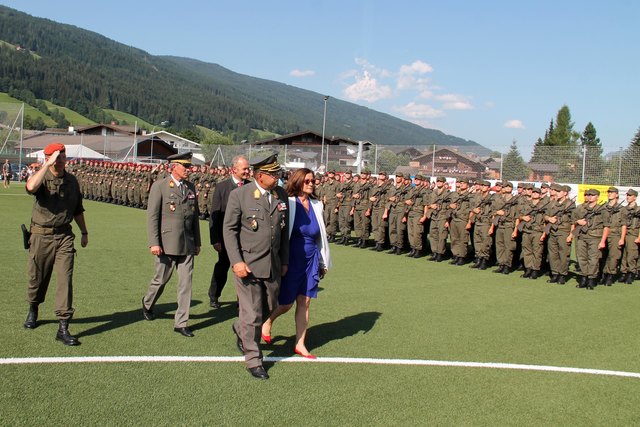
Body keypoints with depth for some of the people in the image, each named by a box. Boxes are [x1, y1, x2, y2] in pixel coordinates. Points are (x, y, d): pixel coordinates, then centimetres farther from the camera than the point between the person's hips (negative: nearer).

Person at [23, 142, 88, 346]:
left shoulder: (71, 180, 8)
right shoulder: (41, 177, -6)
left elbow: (78, 209, 19)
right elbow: (31, 187, -32)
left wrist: (84, 232, 23)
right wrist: (47, 165, -28)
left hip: (64, 236, 2)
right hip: (41, 235, -2)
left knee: (65, 279, -7)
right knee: (37, 277, 12)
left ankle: (63, 328, -6)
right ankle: (33, 310, 42)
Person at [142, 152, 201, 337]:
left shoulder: (190, 188, 10)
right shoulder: (159, 186, -6)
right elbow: (152, 216, -9)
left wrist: (197, 242, 15)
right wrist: (154, 243, -15)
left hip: (187, 245, 4)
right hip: (166, 244, -4)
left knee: (186, 282, 2)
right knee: (161, 279, 9)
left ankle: (181, 323, 10)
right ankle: (147, 304, 40)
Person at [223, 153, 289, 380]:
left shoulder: (281, 194, 5)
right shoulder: (239, 195, -10)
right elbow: (228, 229, -7)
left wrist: (285, 260, 12)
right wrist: (236, 261, -15)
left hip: (273, 265, 5)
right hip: (247, 264, -5)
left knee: (270, 308, 16)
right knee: (252, 314, 1)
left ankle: (241, 329, 45)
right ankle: (253, 360, 17)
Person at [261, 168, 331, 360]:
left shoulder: (316, 205, 4)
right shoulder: (288, 203, -11)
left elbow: (321, 236, 11)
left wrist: (323, 262, 14)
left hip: (311, 260, 4)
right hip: (292, 259, -4)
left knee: (304, 302, 7)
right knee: (286, 303, 5)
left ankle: (300, 344, 18)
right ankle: (267, 322, 35)